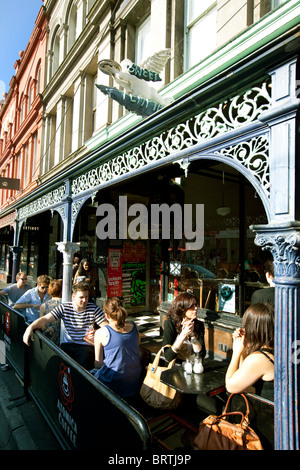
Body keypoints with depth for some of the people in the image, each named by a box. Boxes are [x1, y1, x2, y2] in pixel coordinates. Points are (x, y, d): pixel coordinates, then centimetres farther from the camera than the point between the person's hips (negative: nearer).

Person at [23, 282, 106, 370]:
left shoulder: (93, 309, 0)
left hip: (86, 346, -2)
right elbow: (45, 319, -2)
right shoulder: (64, 307, 3)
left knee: (82, 365, -29)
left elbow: (105, 326, -4)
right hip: (67, 345, 2)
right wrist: (30, 327, -20)